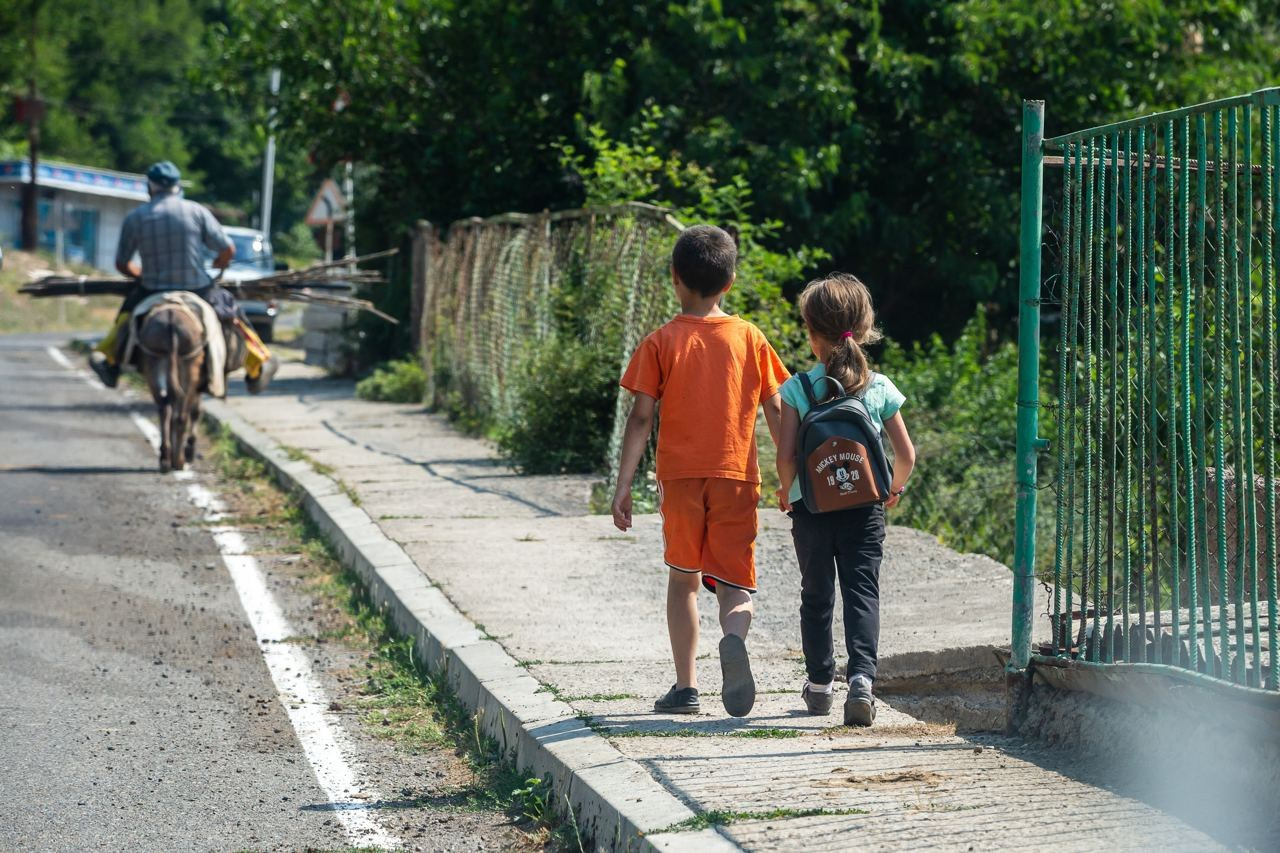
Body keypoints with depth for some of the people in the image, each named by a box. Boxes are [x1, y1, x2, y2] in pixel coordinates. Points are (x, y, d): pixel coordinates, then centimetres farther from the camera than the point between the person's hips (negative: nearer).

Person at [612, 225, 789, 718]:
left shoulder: (661, 343, 0)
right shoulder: (749, 338, 4)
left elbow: (641, 417, -4)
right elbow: (775, 411, 5)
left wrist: (624, 485, 0)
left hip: (680, 475, 0)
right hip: (737, 475, 1)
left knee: (683, 579, 14)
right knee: (733, 581, 3)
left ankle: (685, 687, 14)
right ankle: (734, 638, -30)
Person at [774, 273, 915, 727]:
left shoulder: (798, 387, -7)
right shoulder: (880, 387, -2)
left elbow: (786, 455, -12)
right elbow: (906, 455, 0)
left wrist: (786, 492, 8)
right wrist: (894, 489, 19)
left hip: (811, 507, 0)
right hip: (864, 507, 0)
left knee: (816, 595, 15)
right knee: (862, 592, -1)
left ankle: (820, 683, 26)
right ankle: (861, 677, -22)